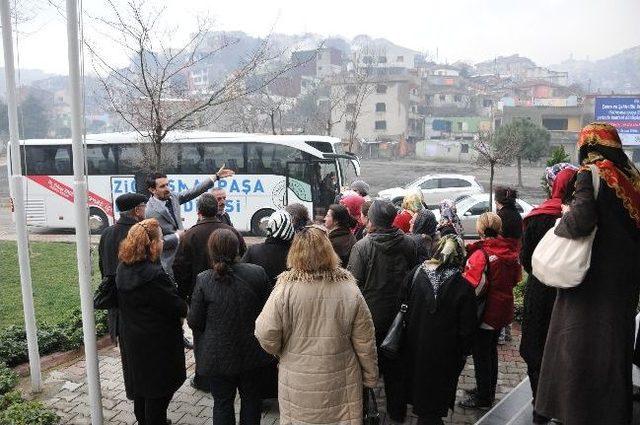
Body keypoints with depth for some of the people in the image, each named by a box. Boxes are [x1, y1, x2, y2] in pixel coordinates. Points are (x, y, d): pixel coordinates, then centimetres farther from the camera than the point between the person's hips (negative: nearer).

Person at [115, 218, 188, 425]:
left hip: (131, 338, 9)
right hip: (157, 342, -8)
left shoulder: (122, 269, -3)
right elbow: (176, 305, -21)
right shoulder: (155, 275, -29)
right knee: (159, 387, 9)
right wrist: (186, 309, 0)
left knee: (140, 381, 24)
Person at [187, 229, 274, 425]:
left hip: (219, 356, -1)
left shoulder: (203, 280, -17)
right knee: (251, 398, 21)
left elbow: (194, 322, -11)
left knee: (222, 402, 17)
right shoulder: (258, 273, -13)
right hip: (252, 354, 2)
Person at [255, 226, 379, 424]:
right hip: (341, 385, 1)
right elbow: (364, 342, -4)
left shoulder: (285, 289, -16)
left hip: (298, 386, -1)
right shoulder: (349, 289, -10)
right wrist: (370, 378, 10)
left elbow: (266, 335, -13)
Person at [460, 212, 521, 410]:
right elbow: (516, 278, 12)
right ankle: (489, 389, 38)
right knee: (491, 350, 23)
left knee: (481, 354, 8)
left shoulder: (480, 254, -23)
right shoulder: (511, 251, -1)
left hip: (486, 312, -7)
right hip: (503, 310, 7)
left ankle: (483, 397, 21)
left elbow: (471, 285, -29)